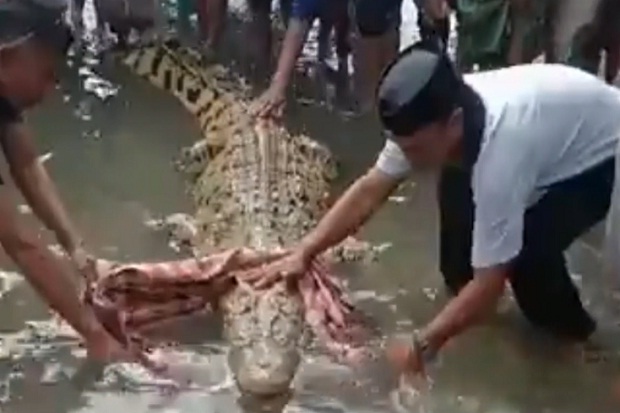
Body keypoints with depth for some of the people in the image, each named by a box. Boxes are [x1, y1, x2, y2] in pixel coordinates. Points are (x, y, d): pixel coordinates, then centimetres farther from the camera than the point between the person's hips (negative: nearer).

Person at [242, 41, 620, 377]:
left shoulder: (501, 151, -42)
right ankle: (464, 293, 20)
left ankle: (566, 323, 6)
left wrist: (422, 347, -31)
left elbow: (489, 283, -36)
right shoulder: (433, 115, -20)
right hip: (561, 121, 8)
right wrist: (304, 253, -18)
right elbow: (370, 190, -12)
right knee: (458, 187, 0)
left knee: (529, 245, -24)